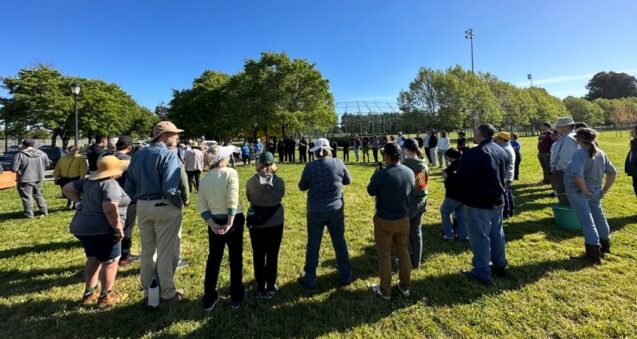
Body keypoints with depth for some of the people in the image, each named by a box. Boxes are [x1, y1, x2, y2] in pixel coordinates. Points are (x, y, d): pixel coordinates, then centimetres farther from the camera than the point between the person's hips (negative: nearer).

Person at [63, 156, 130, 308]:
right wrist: (119, 229, -19)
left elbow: (67, 188, 16)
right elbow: (110, 209, -28)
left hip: (82, 227, 9)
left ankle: (89, 293, 31)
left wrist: (78, 202, 12)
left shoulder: (89, 181, 9)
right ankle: (106, 297, 14)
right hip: (102, 230, -9)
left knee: (93, 259, 22)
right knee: (110, 261, 5)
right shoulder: (111, 184, -19)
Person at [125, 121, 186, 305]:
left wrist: (139, 201, 18)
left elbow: (129, 185, 10)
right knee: (166, 252, 5)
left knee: (147, 250, 20)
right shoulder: (168, 155, -15)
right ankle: (168, 293, 17)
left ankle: (148, 290, 34)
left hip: (143, 207, 7)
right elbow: (170, 189, -23)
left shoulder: (138, 155, 9)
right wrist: (181, 203, -8)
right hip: (164, 207, -7)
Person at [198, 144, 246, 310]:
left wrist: (212, 224, -8)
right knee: (235, 258, 11)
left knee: (213, 258, 18)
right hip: (233, 220, -4)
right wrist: (230, 223, -19)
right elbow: (232, 199, -23)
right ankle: (236, 297, 25)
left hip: (214, 222, 4)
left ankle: (209, 298, 28)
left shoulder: (205, 178, 4)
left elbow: (201, 204, -4)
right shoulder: (230, 172, -12)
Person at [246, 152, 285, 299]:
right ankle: (270, 288, 22)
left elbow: (249, 198, 3)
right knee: (272, 255, 12)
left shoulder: (251, 182, -10)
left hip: (256, 223, 0)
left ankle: (260, 288, 23)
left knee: (258, 256, 13)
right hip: (275, 222, 0)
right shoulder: (279, 181, -11)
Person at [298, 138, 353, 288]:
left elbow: (302, 187, 2)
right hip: (336, 210, 1)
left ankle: (310, 279, 23)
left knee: (313, 244, 12)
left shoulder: (310, 166, -10)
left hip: (315, 211, -1)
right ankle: (346, 276, 27)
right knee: (340, 242, 15)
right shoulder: (338, 163, -7)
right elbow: (348, 181, 7)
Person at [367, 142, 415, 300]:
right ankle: (405, 287, 34)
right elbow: (411, 194, 7)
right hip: (404, 219, 5)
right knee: (403, 252, 20)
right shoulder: (410, 172, -7)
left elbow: (371, 192, -4)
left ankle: (385, 291, 24)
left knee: (384, 255, 10)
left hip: (384, 221, -5)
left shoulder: (381, 174, -23)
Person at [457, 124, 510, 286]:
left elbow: (461, 176, -17)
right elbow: (504, 175, 15)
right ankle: (500, 265, 34)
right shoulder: (502, 151, 8)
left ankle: (482, 273, 11)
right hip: (497, 199, 9)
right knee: (497, 233, 20)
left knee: (480, 237, 1)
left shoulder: (474, 153, -22)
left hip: (478, 202, -8)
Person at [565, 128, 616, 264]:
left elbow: (578, 175, -34)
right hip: (595, 191, 8)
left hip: (578, 192, -7)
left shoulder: (580, 154, -21)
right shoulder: (601, 153, 4)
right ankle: (604, 245, 41)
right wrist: (605, 190, 14)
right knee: (599, 217, 23)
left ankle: (593, 253, 5)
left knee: (586, 220, -1)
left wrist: (584, 190, -21)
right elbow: (612, 173, 11)